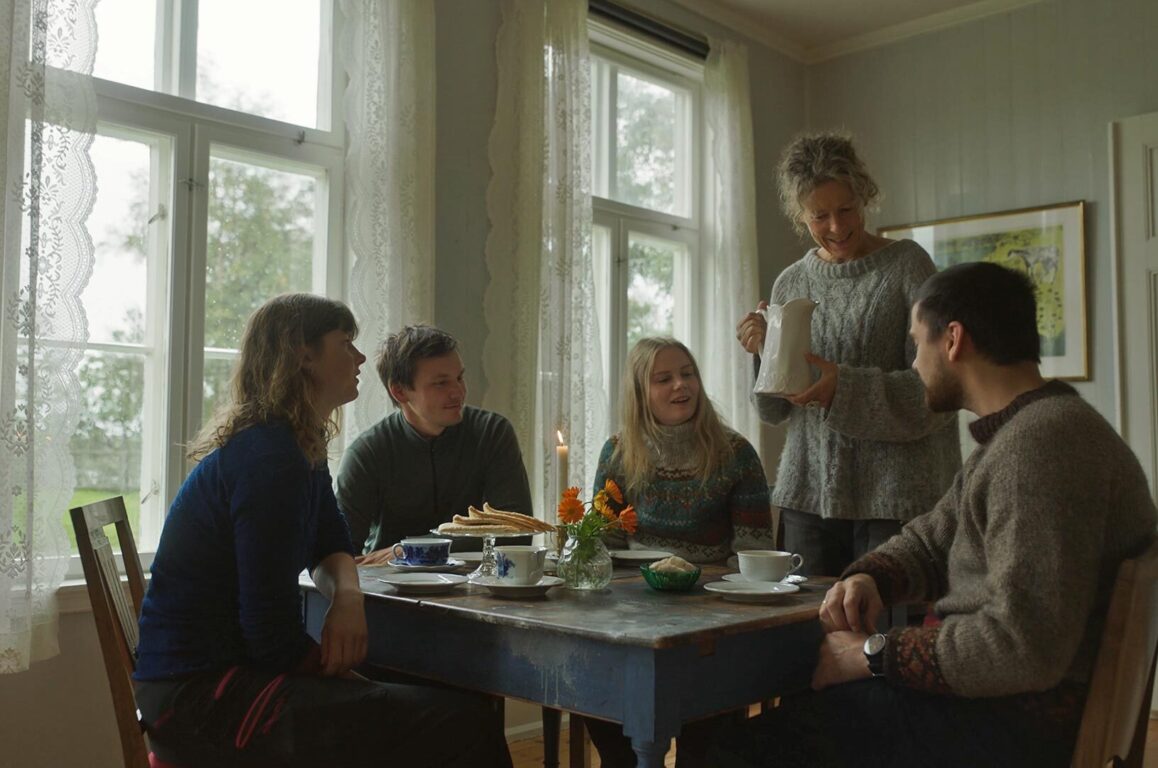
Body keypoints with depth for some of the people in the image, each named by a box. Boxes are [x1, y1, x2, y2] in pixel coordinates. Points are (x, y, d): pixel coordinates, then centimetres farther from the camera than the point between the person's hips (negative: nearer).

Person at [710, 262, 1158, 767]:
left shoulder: (1041, 441, -22)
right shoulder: (1009, 437, 13)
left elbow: (1025, 649, -28)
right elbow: (930, 540, 19)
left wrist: (875, 655, -18)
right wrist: (869, 576, -3)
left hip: (1013, 725, -10)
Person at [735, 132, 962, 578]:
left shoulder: (907, 265, -2)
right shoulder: (790, 283, 10)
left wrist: (845, 387, -21)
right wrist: (764, 354, -7)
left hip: (893, 495, -4)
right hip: (809, 493, 4)